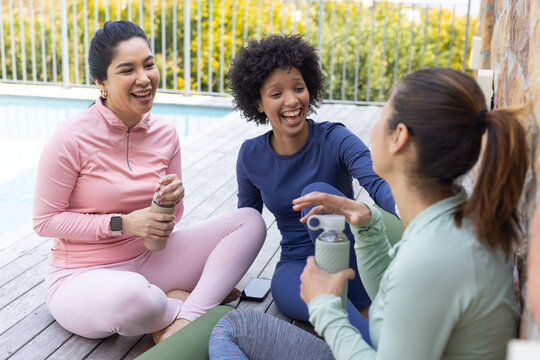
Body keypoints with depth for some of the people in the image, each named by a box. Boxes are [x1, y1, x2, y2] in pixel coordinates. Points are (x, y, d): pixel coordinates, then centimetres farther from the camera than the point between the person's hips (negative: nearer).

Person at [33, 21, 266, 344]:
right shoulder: (73, 138, -15)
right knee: (130, 295, -43)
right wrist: (123, 223, -19)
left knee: (250, 221, -8)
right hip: (83, 277, -5)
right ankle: (184, 299, -8)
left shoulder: (165, 133, 1)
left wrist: (173, 200, -14)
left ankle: (186, 319, -21)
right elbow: (45, 221, -10)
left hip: (147, 259, 6)